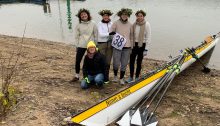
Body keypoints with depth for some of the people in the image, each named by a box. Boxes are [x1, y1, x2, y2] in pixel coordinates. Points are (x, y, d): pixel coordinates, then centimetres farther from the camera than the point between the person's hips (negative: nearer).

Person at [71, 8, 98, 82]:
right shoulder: (78, 25, 3)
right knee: (77, 61, 3)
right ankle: (77, 76, 19)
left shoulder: (93, 24, 1)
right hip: (81, 46, 1)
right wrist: (77, 46, 1)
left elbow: (96, 35, 3)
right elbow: (76, 36, 5)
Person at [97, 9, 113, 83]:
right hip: (101, 44, -3)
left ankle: (106, 77, 18)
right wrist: (109, 34, -23)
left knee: (108, 61, 7)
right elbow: (101, 34, -12)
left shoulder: (111, 24, 6)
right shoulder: (100, 24, -2)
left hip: (110, 43, 3)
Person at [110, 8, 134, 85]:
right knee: (116, 63, -1)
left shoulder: (130, 25, 8)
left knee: (124, 64, 6)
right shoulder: (116, 23, 0)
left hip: (127, 47, 2)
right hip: (117, 46, -2)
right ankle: (115, 76, 27)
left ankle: (121, 79, 22)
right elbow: (110, 32, 3)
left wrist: (131, 47, 12)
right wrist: (113, 33, -20)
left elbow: (131, 36, 14)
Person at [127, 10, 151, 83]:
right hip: (134, 44, 3)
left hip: (142, 45, -3)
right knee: (131, 61, 5)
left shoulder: (146, 24, -9)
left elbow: (148, 37, -10)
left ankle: (137, 77, 21)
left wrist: (146, 49, -12)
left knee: (139, 62, 7)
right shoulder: (134, 24, 2)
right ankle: (131, 77, 19)